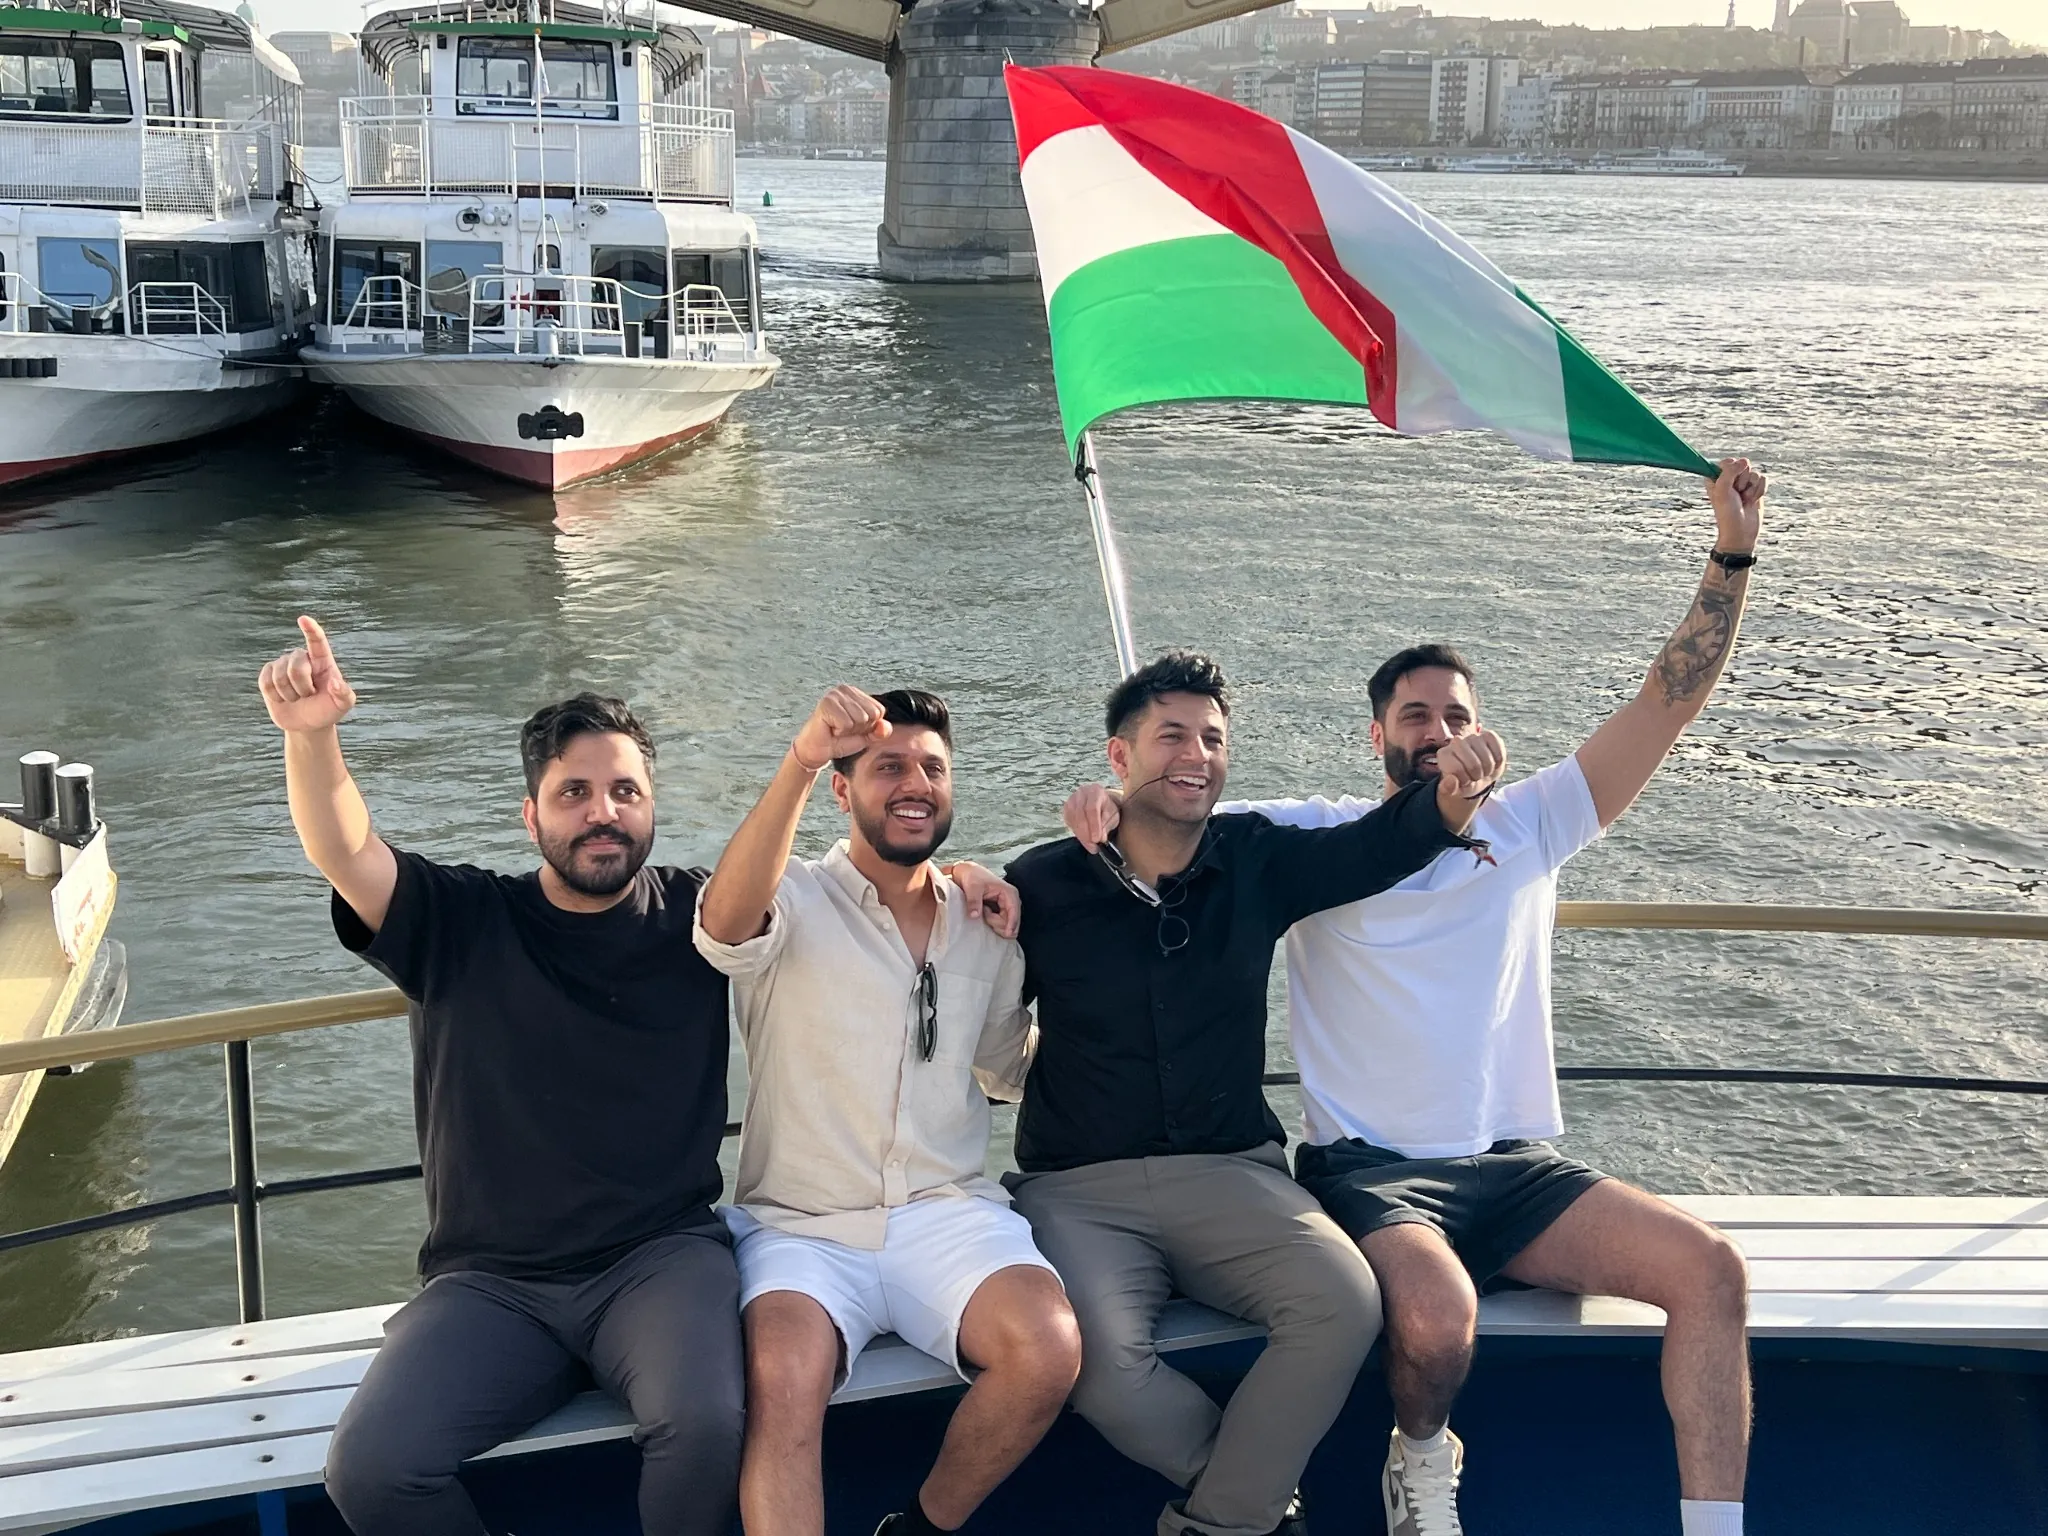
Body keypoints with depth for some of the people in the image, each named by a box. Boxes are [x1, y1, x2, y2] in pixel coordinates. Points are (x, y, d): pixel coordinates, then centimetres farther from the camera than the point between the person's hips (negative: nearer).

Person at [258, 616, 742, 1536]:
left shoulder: (695, 918, 8)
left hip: (662, 1257, -1)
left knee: (707, 1425, -32)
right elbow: (347, 853, -9)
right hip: (494, 1282, 1)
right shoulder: (464, 926, 5)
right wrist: (310, 735, -27)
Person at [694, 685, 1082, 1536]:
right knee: (783, 1384, -34)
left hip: (948, 1214, 3)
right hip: (803, 1227, -3)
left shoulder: (986, 925, 14)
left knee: (1048, 1347, -27)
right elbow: (726, 923, -26)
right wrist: (799, 761, -39)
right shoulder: (797, 900, 0)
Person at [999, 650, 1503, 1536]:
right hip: (1079, 1186, -2)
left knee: (1344, 1303, -25)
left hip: (1231, 1171, 2)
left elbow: (1375, 848, -7)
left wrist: (1450, 796, -28)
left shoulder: (1256, 860, 7)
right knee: (1101, 1360, -30)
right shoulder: (1045, 884, 0)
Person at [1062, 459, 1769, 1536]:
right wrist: (1105, 801, -20)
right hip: (1368, 1168, -3)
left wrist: (1731, 557, -1)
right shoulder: (1320, 837, 6)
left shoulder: (1524, 827, 12)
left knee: (1709, 1267, -18)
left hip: (1513, 1165, 4)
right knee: (1435, 1312, -34)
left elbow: (1669, 701, 8)